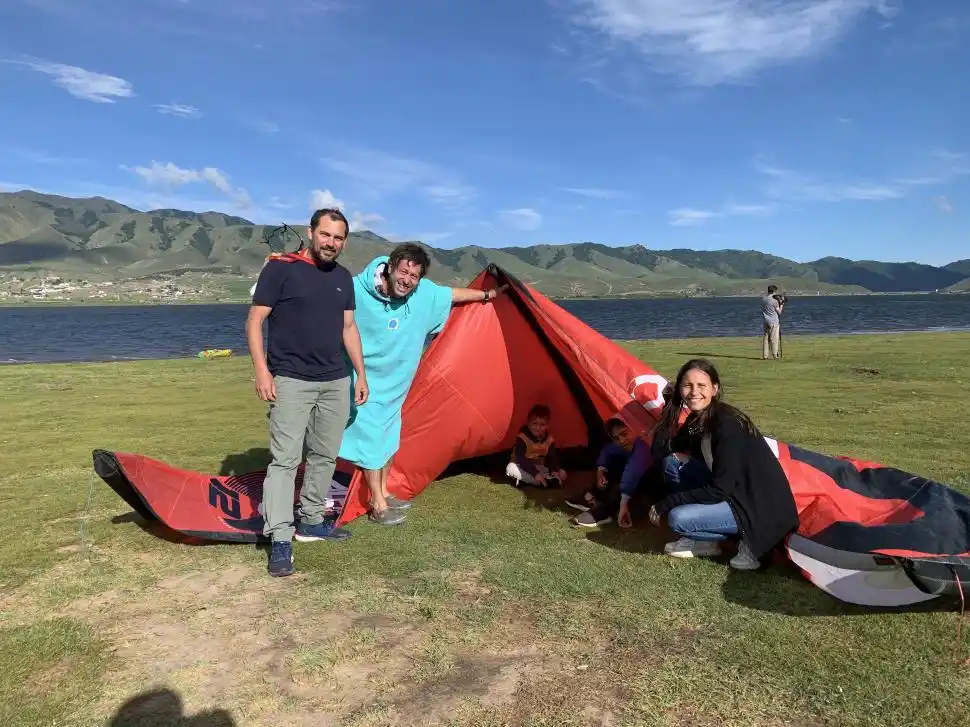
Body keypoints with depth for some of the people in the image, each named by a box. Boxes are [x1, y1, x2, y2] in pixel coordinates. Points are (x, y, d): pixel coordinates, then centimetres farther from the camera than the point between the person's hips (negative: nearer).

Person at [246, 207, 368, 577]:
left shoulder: (343, 277, 11)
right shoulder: (280, 268, -8)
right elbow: (254, 321, -7)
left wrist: (360, 374, 13)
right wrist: (261, 370, -15)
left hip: (336, 382, 7)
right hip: (291, 381, -6)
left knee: (325, 456, 13)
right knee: (285, 458, -8)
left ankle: (311, 521, 28)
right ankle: (280, 540, -3)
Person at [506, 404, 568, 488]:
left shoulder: (549, 439, -6)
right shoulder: (522, 438, -21)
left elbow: (553, 458, -8)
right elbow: (520, 459, -29)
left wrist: (554, 471, -31)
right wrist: (535, 473, -39)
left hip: (539, 468, 4)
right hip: (522, 468, -4)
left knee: (562, 474, -13)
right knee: (511, 468, -38)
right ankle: (548, 481, -39)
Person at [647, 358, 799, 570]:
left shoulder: (728, 425, -25)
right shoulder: (698, 419, 0)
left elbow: (718, 490, -25)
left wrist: (665, 504, -18)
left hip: (761, 507, -9)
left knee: (677, 518, -21)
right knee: (672, 463, 1)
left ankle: (747, 538, 1)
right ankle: (699, 539, 6)